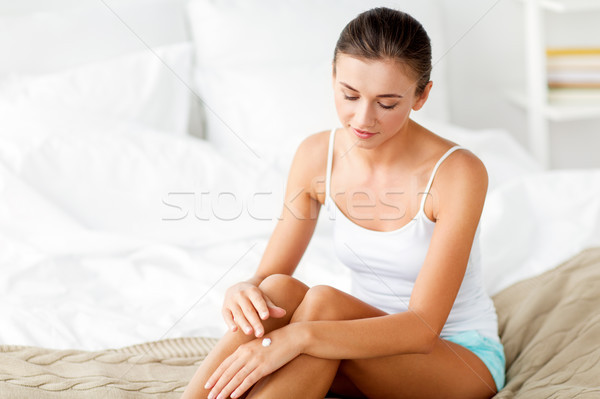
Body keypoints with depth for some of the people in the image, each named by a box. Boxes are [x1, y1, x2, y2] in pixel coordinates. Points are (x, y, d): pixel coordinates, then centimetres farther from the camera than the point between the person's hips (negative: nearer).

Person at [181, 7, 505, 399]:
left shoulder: (456, 172, -24)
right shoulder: (317, 156, -7)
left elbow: (423, 328, -29)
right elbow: (268, 274, -3)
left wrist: (299, 337, -41)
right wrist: (244, 290, -30)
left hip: (462, 356, -4)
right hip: (374, 341, 5)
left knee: (324, 304, -32)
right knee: (277, 290, -27)